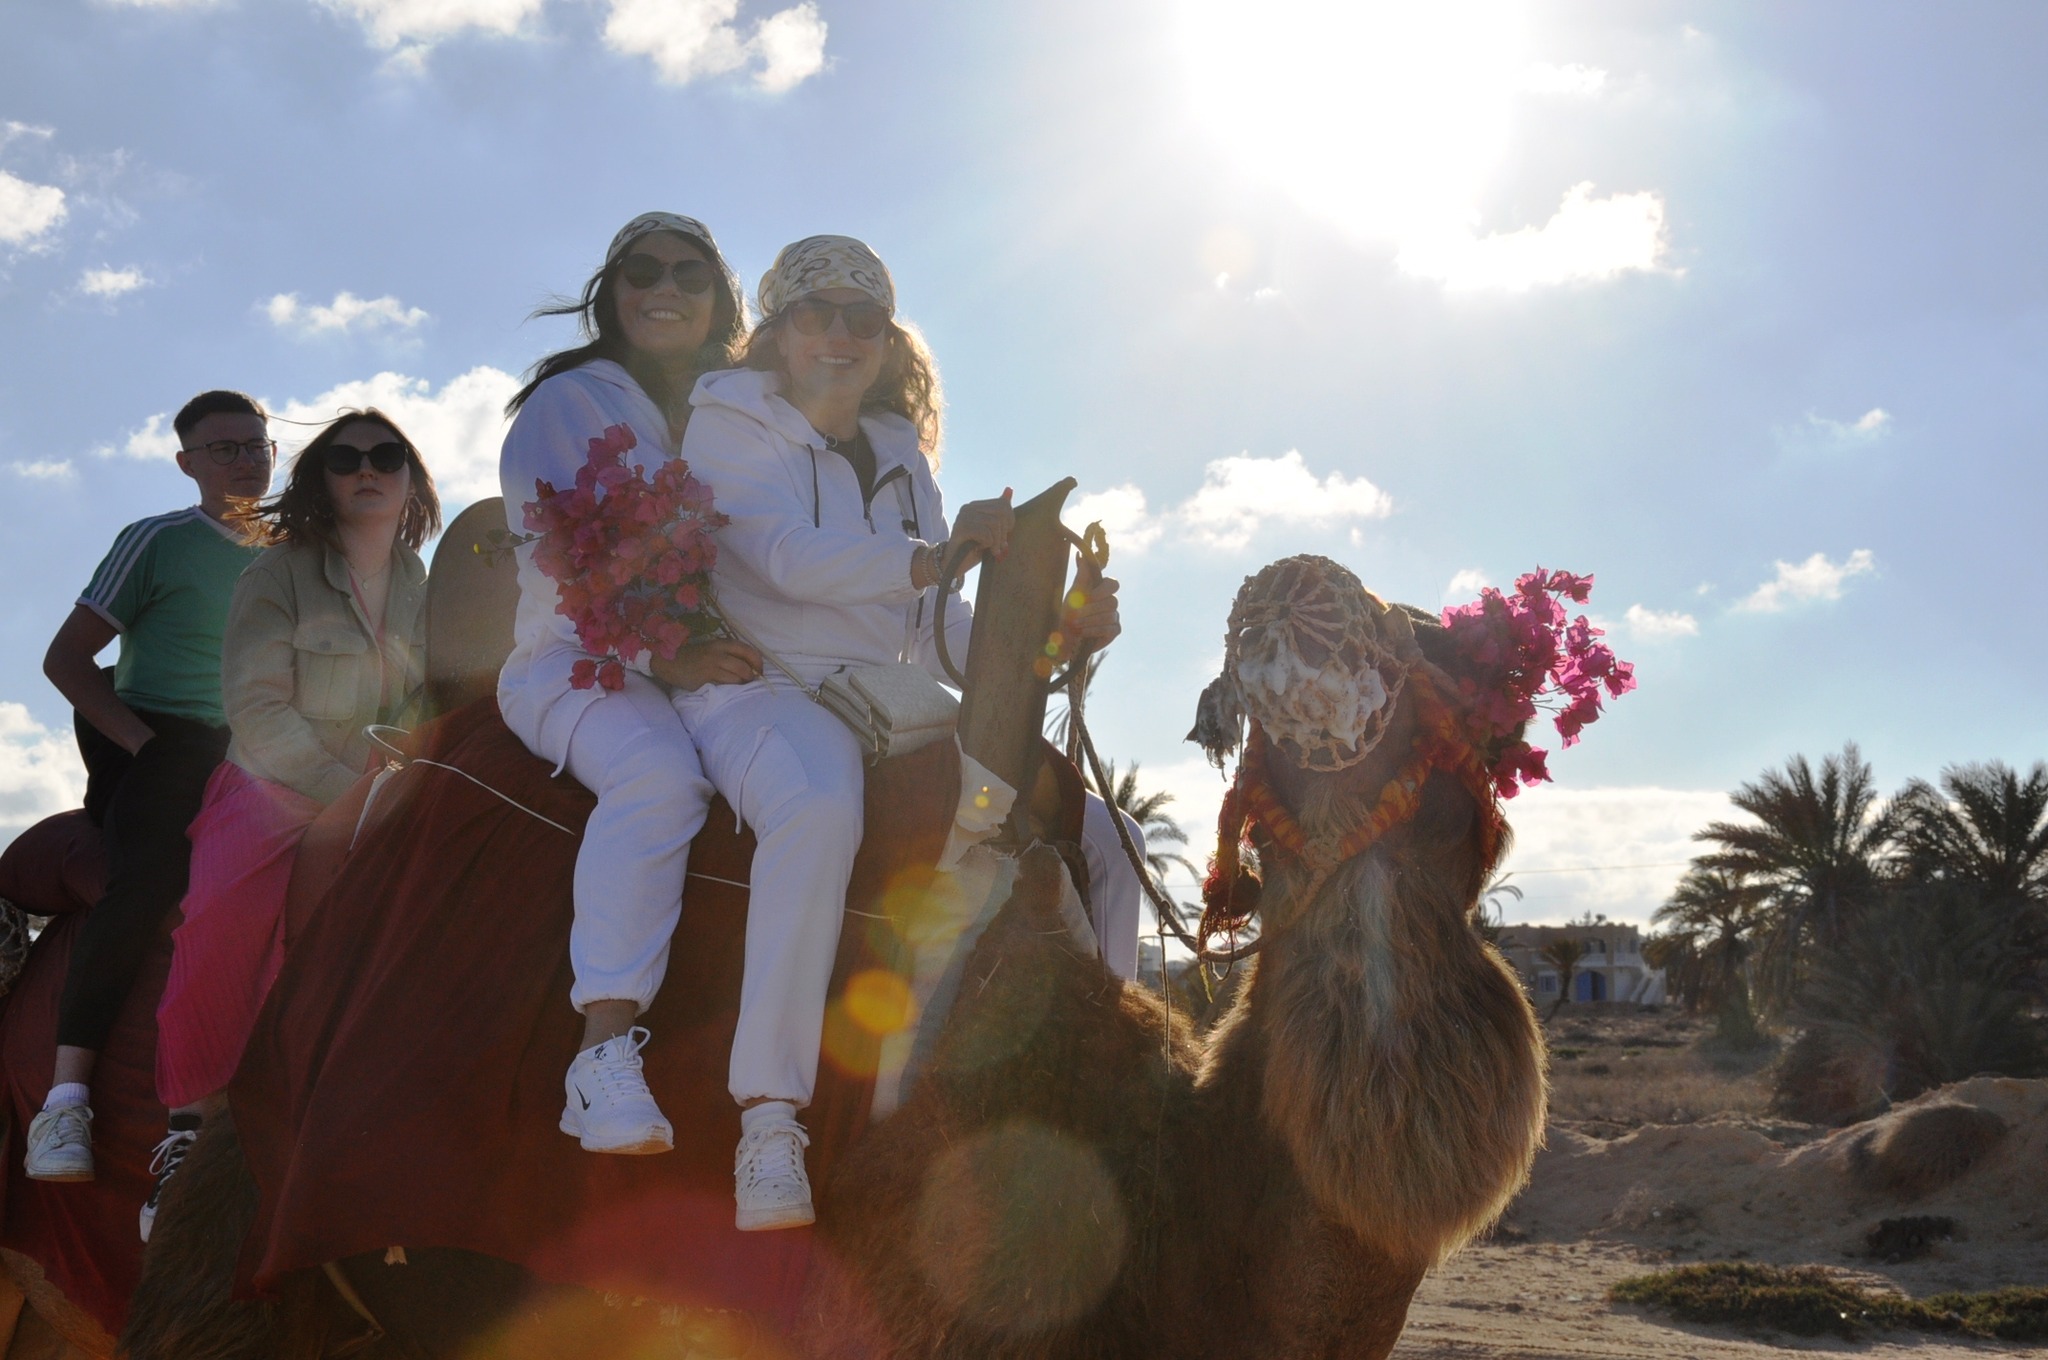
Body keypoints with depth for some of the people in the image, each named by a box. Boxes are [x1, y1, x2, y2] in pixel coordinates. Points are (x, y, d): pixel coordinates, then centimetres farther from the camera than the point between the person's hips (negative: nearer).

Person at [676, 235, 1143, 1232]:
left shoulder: (900, 457, 21)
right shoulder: (728, 421, 4)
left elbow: (933, 628, 15)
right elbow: (790, 555, -14)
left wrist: (1053, 626, -3)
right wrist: (939, 553, -24)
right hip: (759, 691, -7)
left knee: (1104, 840, -4)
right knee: (821, 809, -43)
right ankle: (769, 1123, -41)